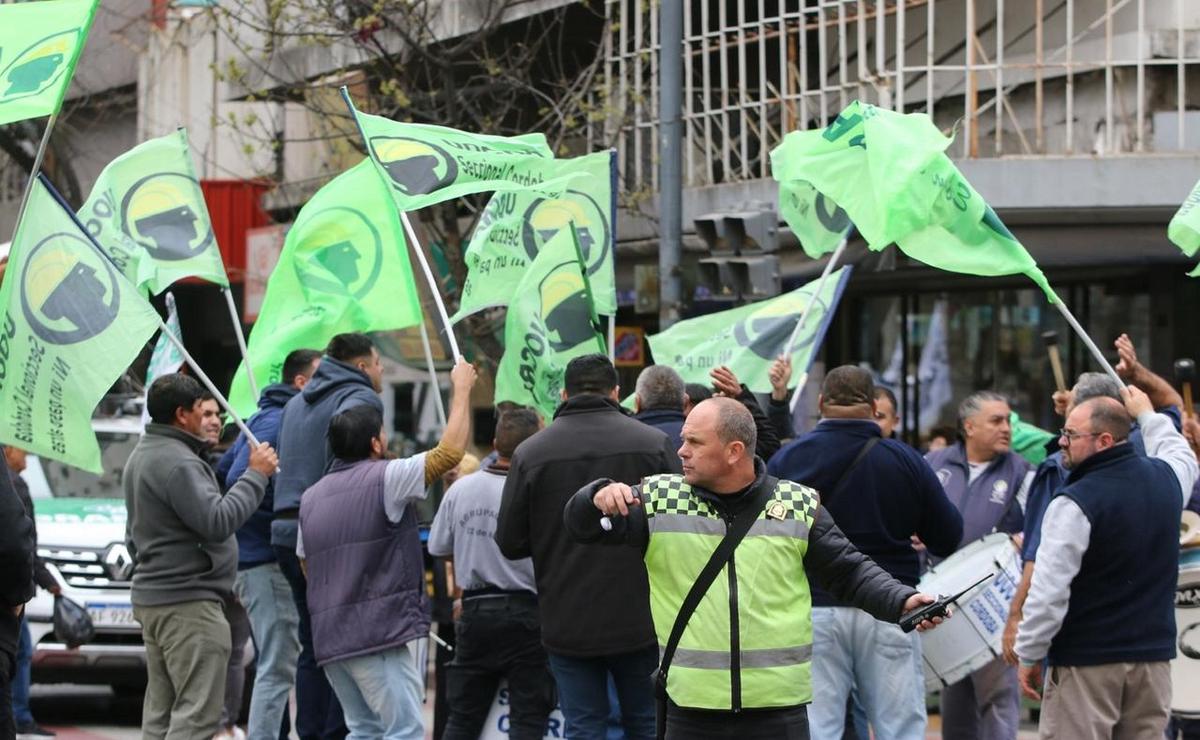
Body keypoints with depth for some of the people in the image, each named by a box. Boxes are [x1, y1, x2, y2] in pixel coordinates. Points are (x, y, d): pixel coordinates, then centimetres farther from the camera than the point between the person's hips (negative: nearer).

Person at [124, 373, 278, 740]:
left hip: (151, 597, 11)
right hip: (186, 603, -11)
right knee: (197, 710, -12)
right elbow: (217, 521, -23)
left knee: (161, 710, 11)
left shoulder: (142, 456, 17)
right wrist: (256, 474, -15)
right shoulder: (177, 462, -17)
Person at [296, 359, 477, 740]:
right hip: (382, 632, -8)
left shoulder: (312, 497, 16)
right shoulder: (385, 479, -8)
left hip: (330, 637, 8)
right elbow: (450, 451, -8)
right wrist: (462, 387, 4)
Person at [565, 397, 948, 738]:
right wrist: (600, 497, -22)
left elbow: (850, 572, 8)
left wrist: (903, 601, -9)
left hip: (779, 704, 0)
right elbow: (581, 524, 1)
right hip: (691, 704, 0)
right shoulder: (658, 499, 2)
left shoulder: (800, 506, 2)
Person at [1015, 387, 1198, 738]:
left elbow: (1049, 591, -17)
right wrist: (1147, 416, 45)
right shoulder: (1165, 476, 4)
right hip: (1154, 654, 7)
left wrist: (1029, 656, -7)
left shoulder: (1075, 503, -16)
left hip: (1087, 662, -7)